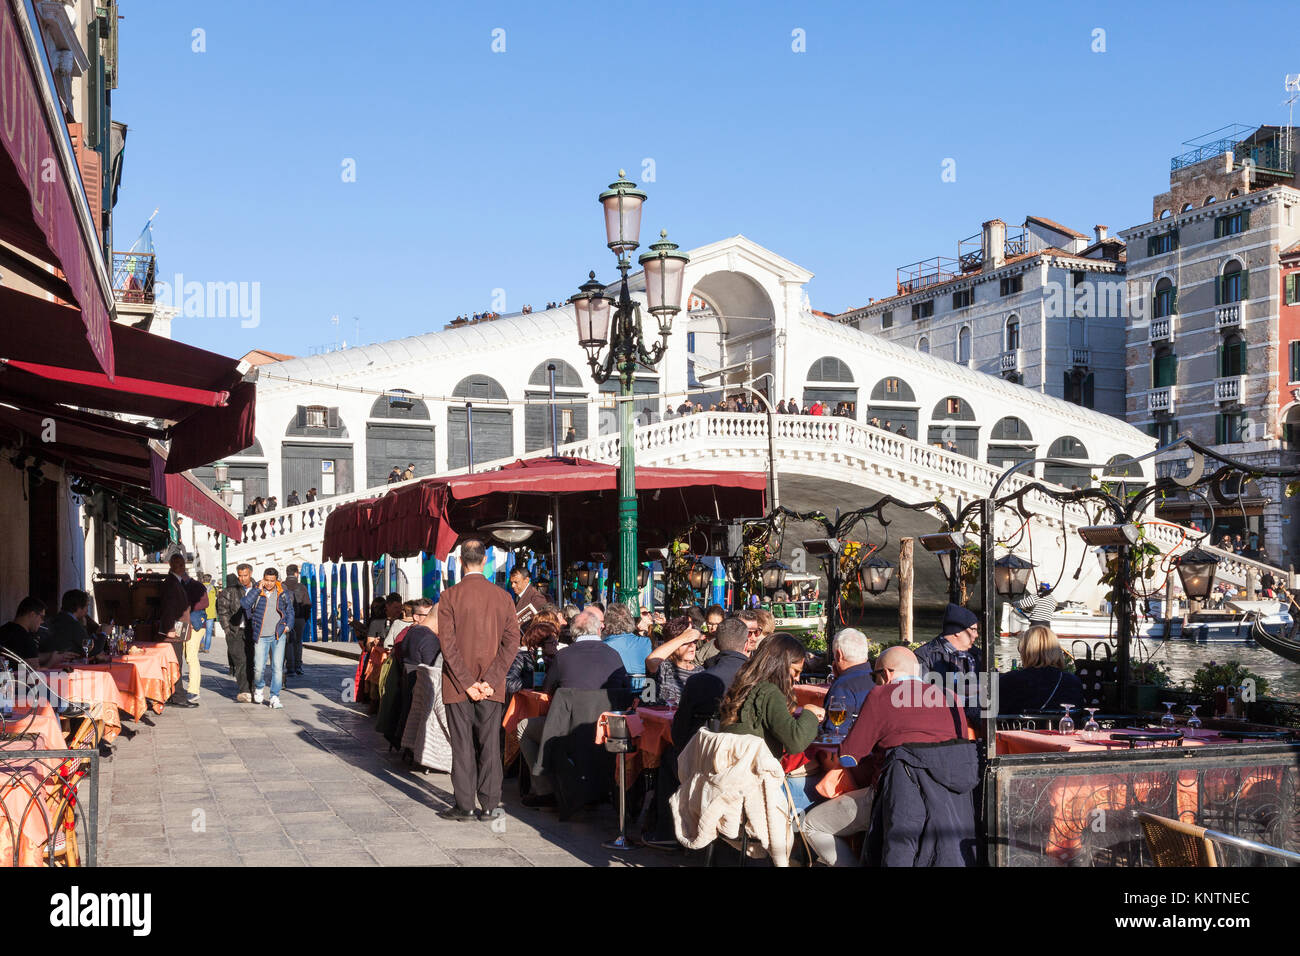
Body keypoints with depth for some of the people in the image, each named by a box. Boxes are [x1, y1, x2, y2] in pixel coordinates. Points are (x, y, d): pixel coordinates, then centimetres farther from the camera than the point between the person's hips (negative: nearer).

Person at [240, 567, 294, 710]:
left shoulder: (283, 594, 8)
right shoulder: (256, 592, 2)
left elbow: (290, 611, 19)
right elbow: (244, 604, -16)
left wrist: (288, 625, 5)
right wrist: (258, 589, -15)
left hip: (278, 636, 1)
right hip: (261, 637, -1)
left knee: (278, 667, -4)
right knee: (259, 667, -4)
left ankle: (275, 698, 1)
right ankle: (258, 688, 27)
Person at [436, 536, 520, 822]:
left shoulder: (450, 597, -6)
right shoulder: (502, 597, 1)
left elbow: (448, 644, -12)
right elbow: (512, 642, -4)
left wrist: (467, 682, -9)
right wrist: (489, 681, -7)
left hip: (457, 687, -2)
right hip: (491, 688, 2)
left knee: (462, 745, 3)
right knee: (490, 744, 7)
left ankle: (464, 805, 6)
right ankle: (490, 805, 9)